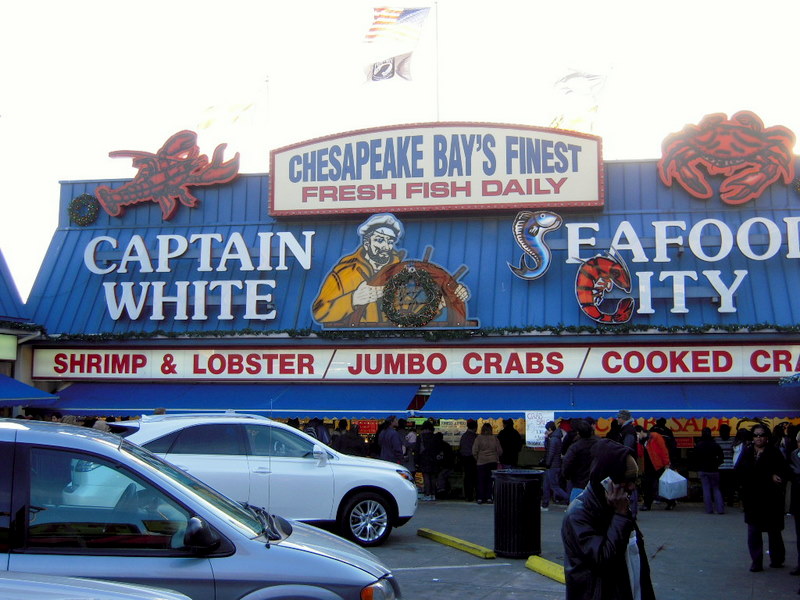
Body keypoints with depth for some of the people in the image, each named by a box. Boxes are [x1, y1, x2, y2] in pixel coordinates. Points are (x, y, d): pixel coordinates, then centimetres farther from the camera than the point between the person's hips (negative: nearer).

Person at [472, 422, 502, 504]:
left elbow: (474, 451, -8)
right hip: (493, 462, 1)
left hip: (481, 462, -1)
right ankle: (489, 498, 6)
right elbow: (500, 451, 3)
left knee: (481, 480, 5)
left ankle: (480, 498, 4)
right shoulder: (494, 438, -2)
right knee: (491, 480, 8)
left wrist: (477, 459, 8)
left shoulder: (478, 438, -7)